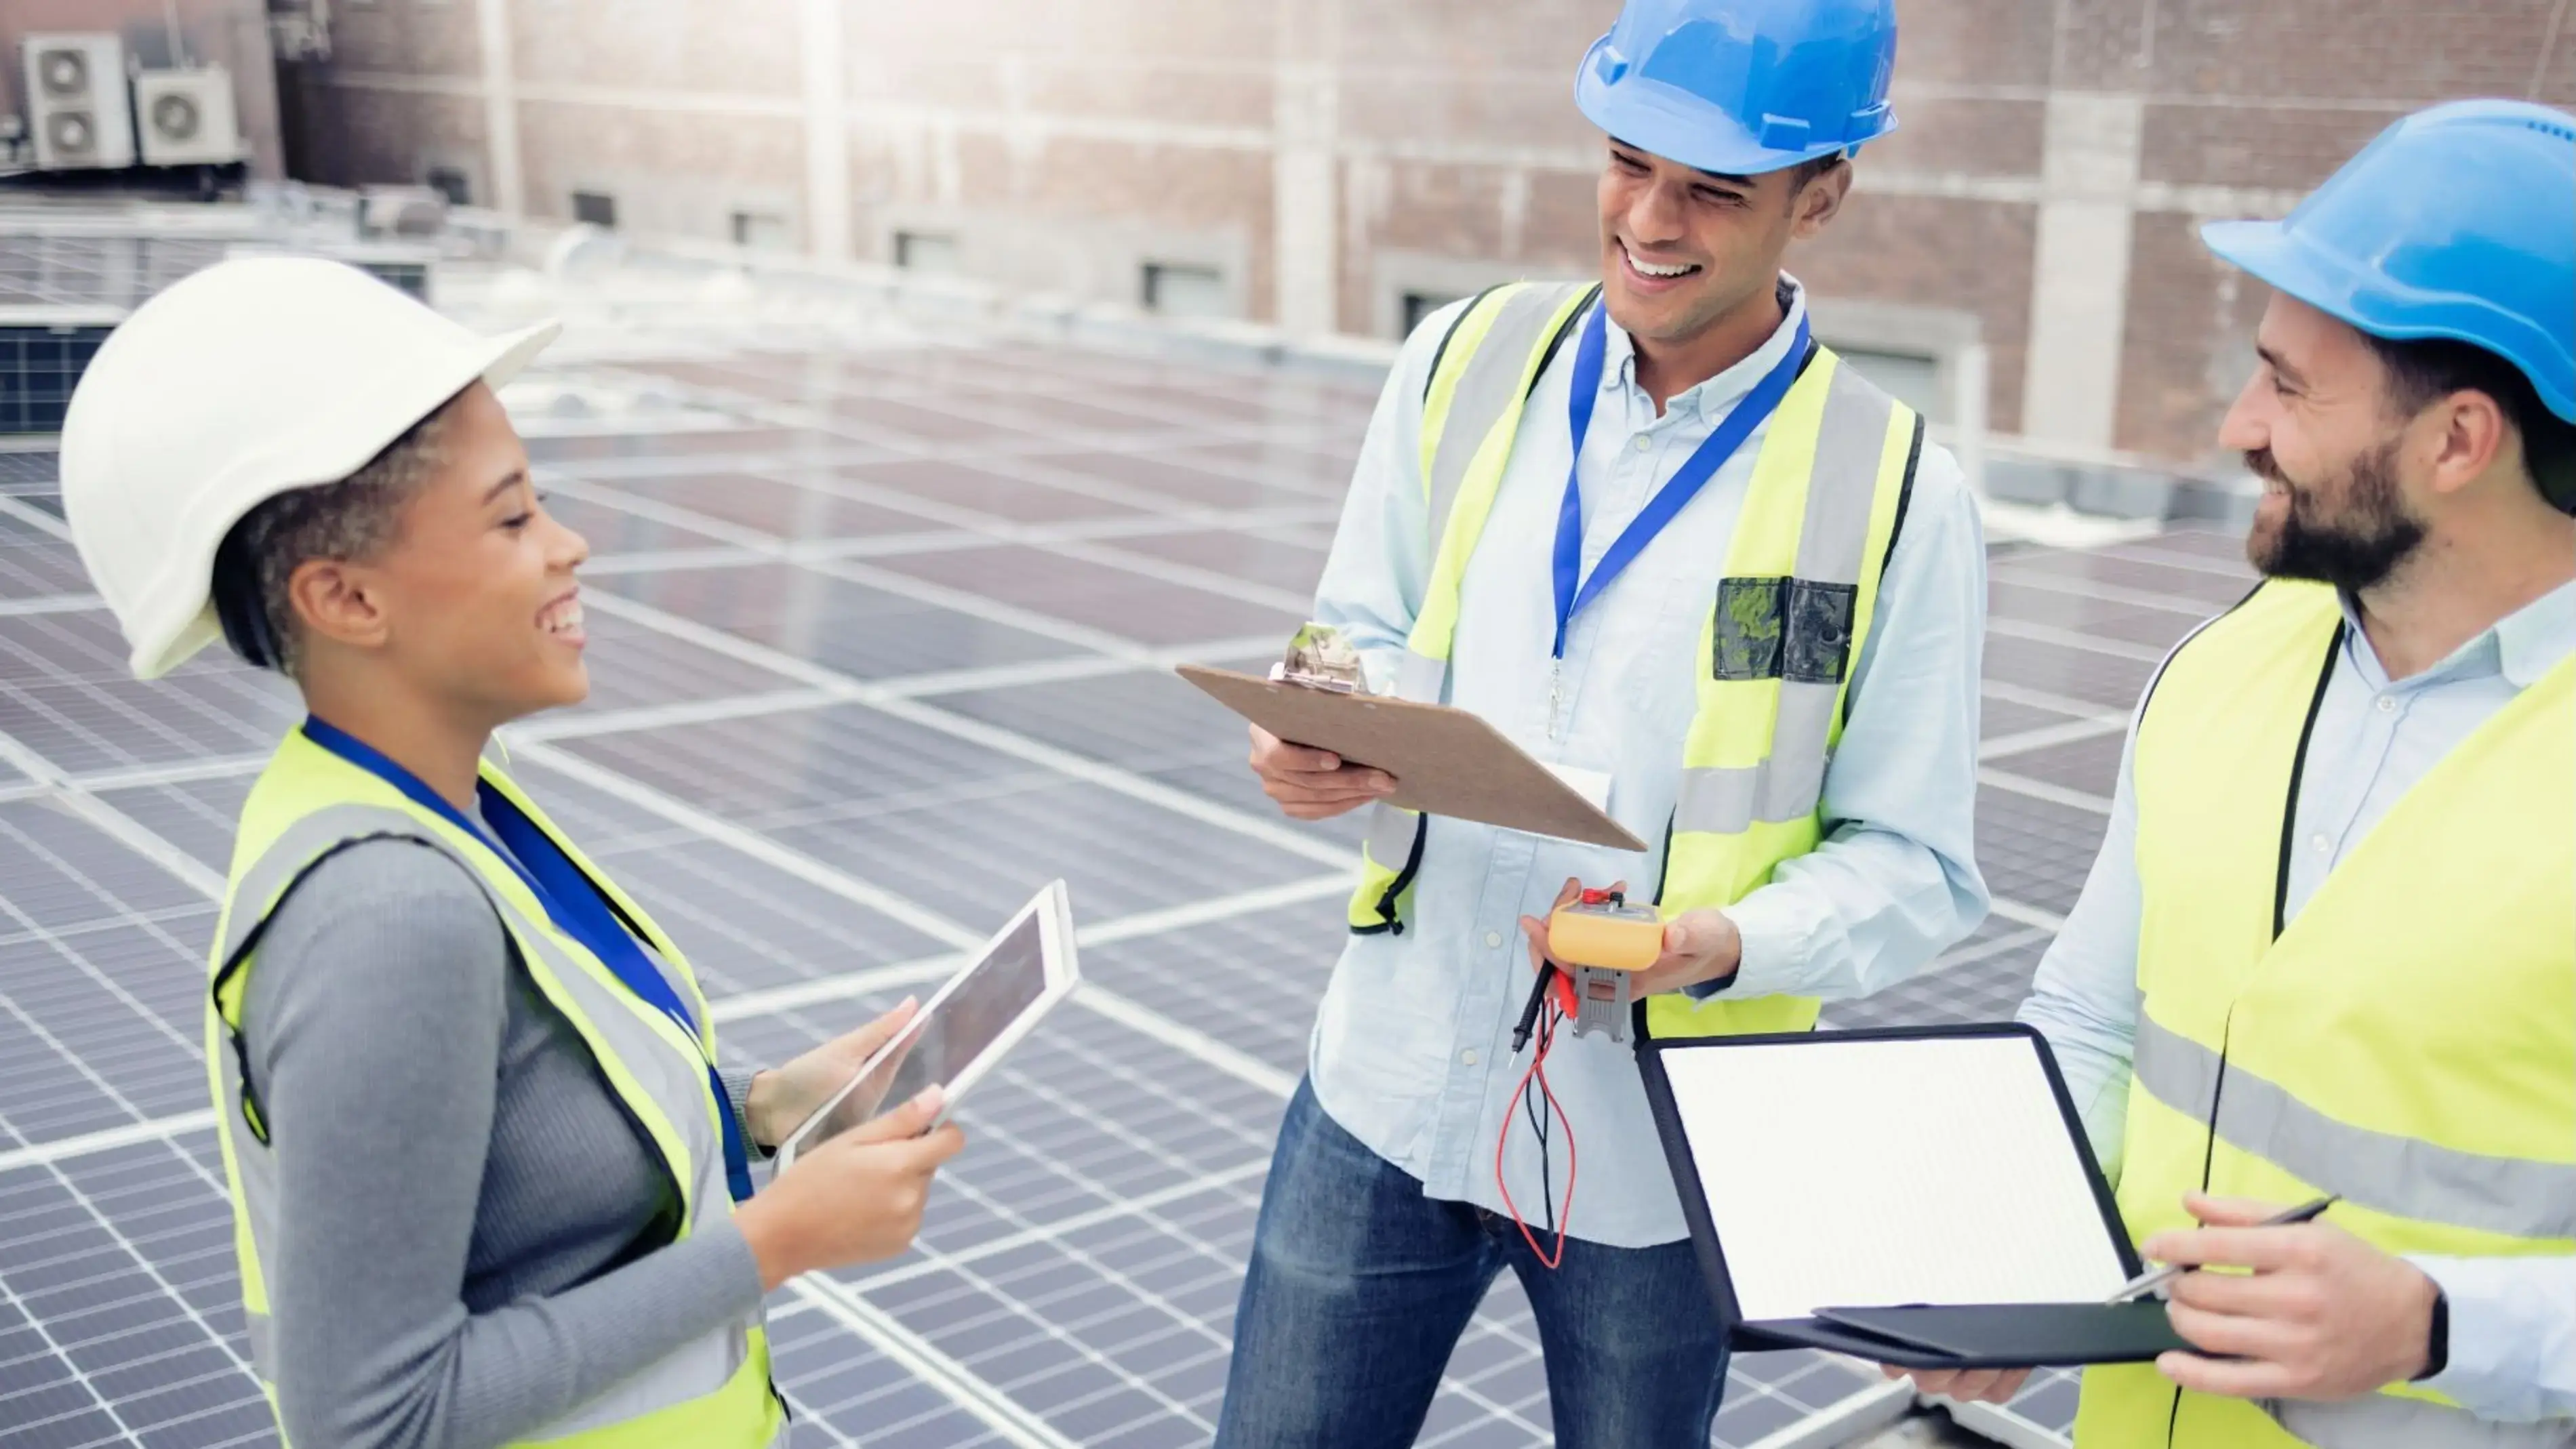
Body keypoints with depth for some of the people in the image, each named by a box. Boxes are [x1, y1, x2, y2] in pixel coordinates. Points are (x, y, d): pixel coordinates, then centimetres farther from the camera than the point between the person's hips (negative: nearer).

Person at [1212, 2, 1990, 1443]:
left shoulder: (1900, 497, -10)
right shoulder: (1468, 362, -1)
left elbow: (1914, 866, -6)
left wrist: (1726, 943, -25)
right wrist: (1317, 739, -14)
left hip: (1658, 1155, -2)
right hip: (1391, 1093, 2)